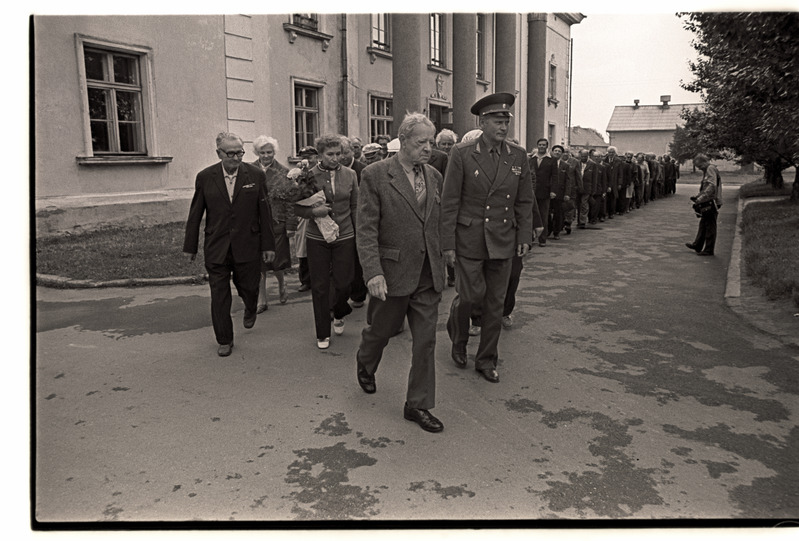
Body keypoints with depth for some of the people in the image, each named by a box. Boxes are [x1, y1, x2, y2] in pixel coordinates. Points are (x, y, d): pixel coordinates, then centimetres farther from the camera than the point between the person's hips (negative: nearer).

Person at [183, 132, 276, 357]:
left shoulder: (255, 175, -3)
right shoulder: (205, 177, -2)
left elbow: (264, 212, 0)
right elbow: (195, 214, 4)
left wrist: (268, 245, -1)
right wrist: (190, 246, 7)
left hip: (247, 247, 0)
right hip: (216, 249, 1)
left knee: (248, 288, 10)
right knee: (219, 296, 5)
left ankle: (250, 309, 46)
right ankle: (224, 340, 20)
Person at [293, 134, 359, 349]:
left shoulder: (350, 175, 2)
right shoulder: (309, 176, -5)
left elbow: (355, 207, 9)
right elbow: (297, 208, 0)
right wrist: (314, 211, -20)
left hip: (344, 237, 1)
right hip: (317, 238, -1)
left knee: (343, 283, 2)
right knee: (319, 286, 4)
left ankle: (339, 314, 36)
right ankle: (323, 333, 19)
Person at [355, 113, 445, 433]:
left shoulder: (434, 177, 8)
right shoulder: (376, 175, -9)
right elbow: (366, 229, -12)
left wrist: (441, 262, 11)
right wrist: (373, 272, -20)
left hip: (428, 275, 4)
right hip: (392, 273, -4)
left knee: (426, 341, 6)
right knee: (382, 329, 15)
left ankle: (418, 405, 19)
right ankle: (365, 364, 49)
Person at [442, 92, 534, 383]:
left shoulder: (518, 156, 3)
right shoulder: (462, 154, -8)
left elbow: (524, 201, 10)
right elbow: (449, 202, -7)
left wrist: (525, 236, 4)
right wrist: (447, 243, -10)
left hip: (503, 241, 3)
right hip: (469, 238, -3)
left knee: (495, 302, 8)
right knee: (470, 294, -3)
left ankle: (486, 360, 24)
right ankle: (458, 339, 31)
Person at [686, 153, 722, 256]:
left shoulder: (711, 169, -14)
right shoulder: (707, 170, 17)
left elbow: (711, 187, -25)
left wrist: (700, 199, -26)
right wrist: (697, 196, 12)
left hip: (711, 203, -10)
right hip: (708, 203, 10)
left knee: (710, 226, -4)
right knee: (703, 224, 17)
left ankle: (709, 250, 1)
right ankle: (697, 245, 27)